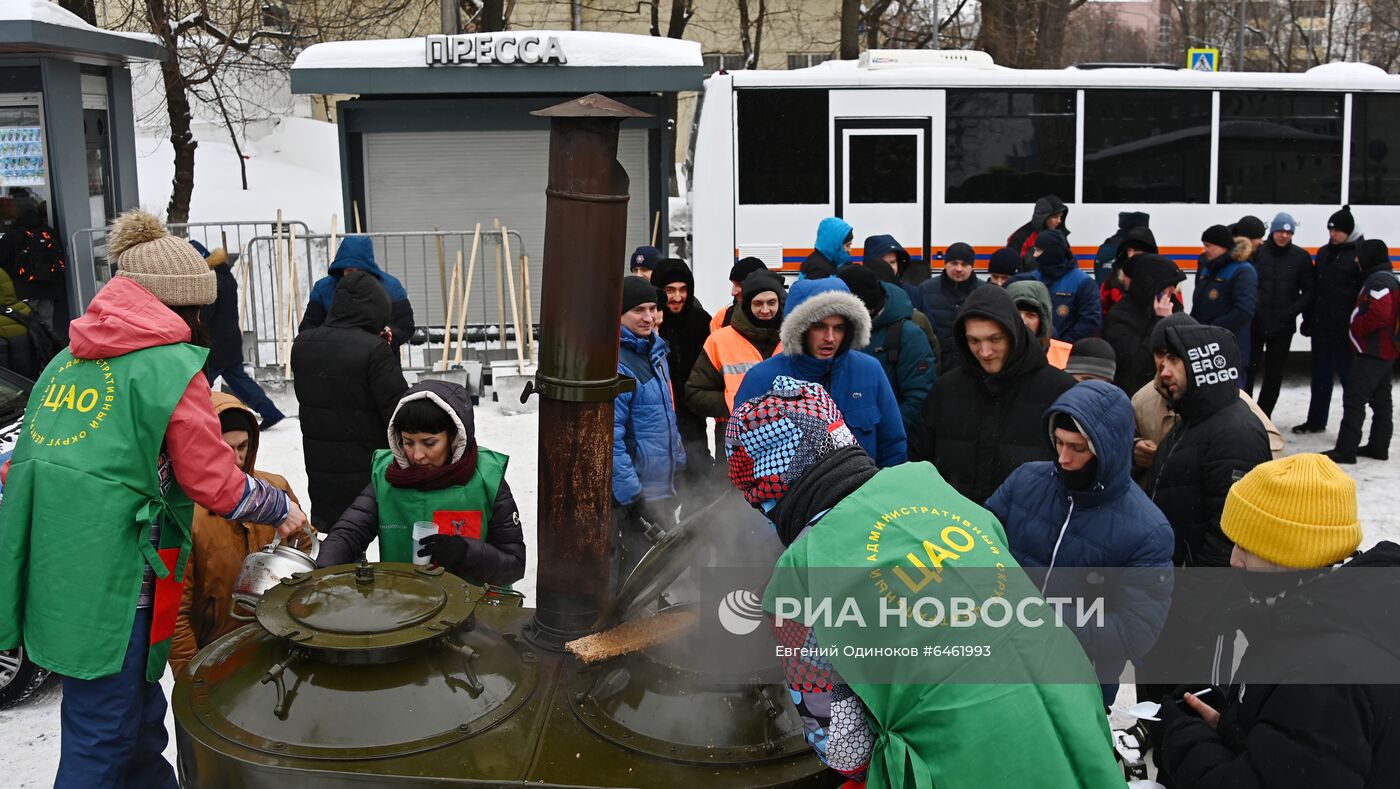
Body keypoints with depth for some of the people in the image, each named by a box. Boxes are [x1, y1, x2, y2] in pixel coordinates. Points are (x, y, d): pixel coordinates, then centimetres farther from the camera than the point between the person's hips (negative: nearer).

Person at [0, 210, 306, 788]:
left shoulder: (69, 359, 14)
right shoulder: (172, 366, -8)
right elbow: (216, 485, -6)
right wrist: (283, 509, 9)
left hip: (49, 573, 8)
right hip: (108, 578, -8)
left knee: (139, 712, 22)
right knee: (101, 739, 3)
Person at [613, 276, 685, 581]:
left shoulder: (654, 350, 9)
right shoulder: (614, 362, -20)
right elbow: (610, 435, -24)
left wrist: (677, 459, 21)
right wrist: (632, 496, -23)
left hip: (662, 486, 9)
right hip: (631, 492, -9)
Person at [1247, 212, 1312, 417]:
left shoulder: (1301, 257, 1)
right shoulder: (1257, 252, -4)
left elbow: (1308, 291, 4)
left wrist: (1293, 310, -9)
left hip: (1282, 327, 2)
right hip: (1254, 323, -2)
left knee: (1274, 374, 9)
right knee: (1248, 369, 3)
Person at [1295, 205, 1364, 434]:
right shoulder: (1324, 252, 12)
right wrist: (1308, 320, 13)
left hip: (1344, 331, -6)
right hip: (1320, 328, 6)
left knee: (1348, 377, 1)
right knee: (1320, 378, 15)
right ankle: (1316, 421, 25)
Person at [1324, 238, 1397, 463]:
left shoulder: (1378, 280, -16)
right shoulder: (1386, 278, 17)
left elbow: (1379, 315, -27)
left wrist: (1357, 326, -13)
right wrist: (1358, 326, 13)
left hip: (1372, 353, -11)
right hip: (1385, 352, 11)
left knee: (1354, 399, -11)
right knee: (1381, 401, 14)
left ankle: (1345, 450, -13)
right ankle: (1379, 447, 21)